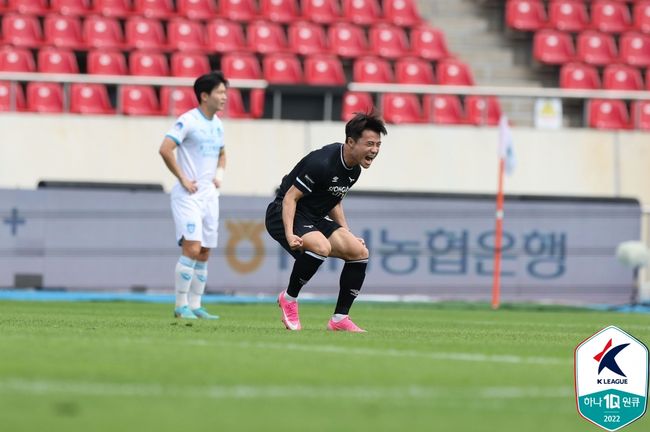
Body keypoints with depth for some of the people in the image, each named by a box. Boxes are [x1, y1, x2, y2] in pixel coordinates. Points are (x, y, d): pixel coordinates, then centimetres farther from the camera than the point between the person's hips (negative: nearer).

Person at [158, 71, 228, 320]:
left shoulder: (217, 124, 14)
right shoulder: (188, 121, -11)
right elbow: (165, 149, -19)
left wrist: (219, 175, 12)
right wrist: (183, 178, -16)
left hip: (209, 195, 8)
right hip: (188, 195, -8)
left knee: (204, 254, 7)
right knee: (192, 248, -17)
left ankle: (195, 306, 12)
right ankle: (181, 306, -11)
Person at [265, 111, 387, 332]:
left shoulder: (354, 170, 4)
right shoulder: (322, 163, -25)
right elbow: (290, 197, -22)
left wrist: (347, 236, 15)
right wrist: (290, 234, -33)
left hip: (315, 218, 9)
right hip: (283, 214, -9)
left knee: (359, 252, -4)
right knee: (321, 246, -36)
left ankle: (340, 319, 1)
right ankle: (289, 298, -13)